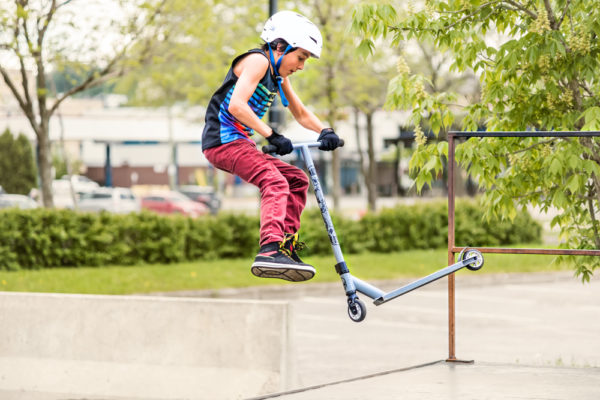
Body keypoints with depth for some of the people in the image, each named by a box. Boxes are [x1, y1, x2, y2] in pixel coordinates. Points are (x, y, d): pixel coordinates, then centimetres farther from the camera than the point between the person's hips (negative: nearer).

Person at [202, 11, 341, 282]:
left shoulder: (279, 76, 19)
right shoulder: (258, 61, -11)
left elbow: (301, 114, 25)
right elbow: (236, 105, -24)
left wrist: (325, 131, 5)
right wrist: (271, 135, -24)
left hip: (239, 143, 10)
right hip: (224, 140, -10)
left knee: (297, 180, 12)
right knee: (275, 182, -27)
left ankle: (287, 246, 10)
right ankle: (269, 251, -43)